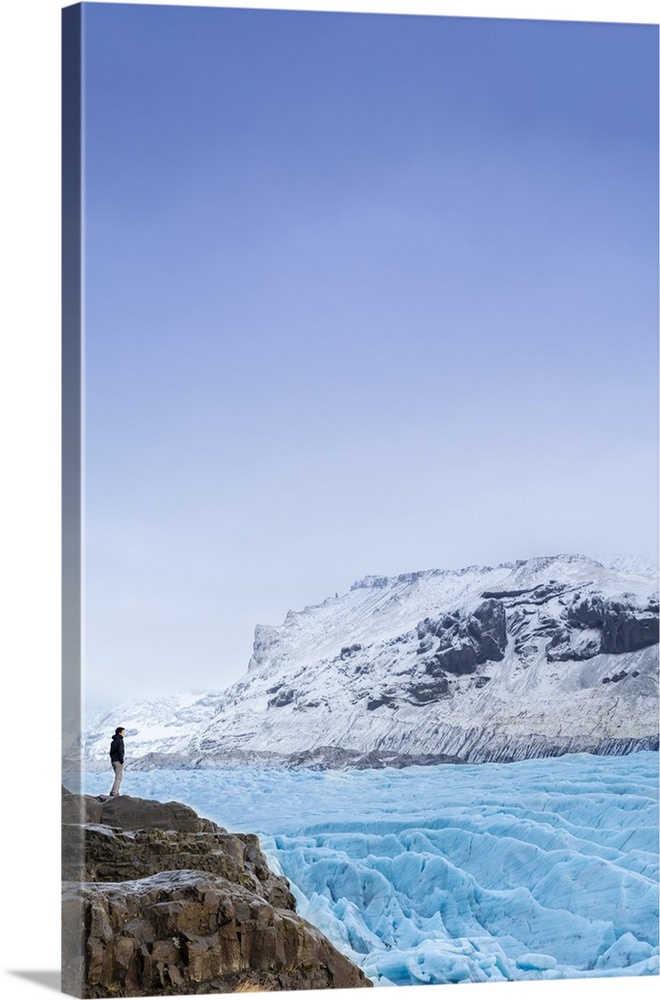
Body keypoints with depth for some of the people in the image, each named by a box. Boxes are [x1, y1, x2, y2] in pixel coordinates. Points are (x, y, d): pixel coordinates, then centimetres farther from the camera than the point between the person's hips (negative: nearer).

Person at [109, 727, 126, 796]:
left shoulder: (113, 741, 16)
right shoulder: (120, 741, -12)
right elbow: (120, 752, -20)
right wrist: (122, 762, -16)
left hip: (113, 761, 9)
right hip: (118, 761, -9)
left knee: (119, 776, 16)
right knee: (119, 777, -4)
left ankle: (116, 792, 12)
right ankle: (114, 792, -8)